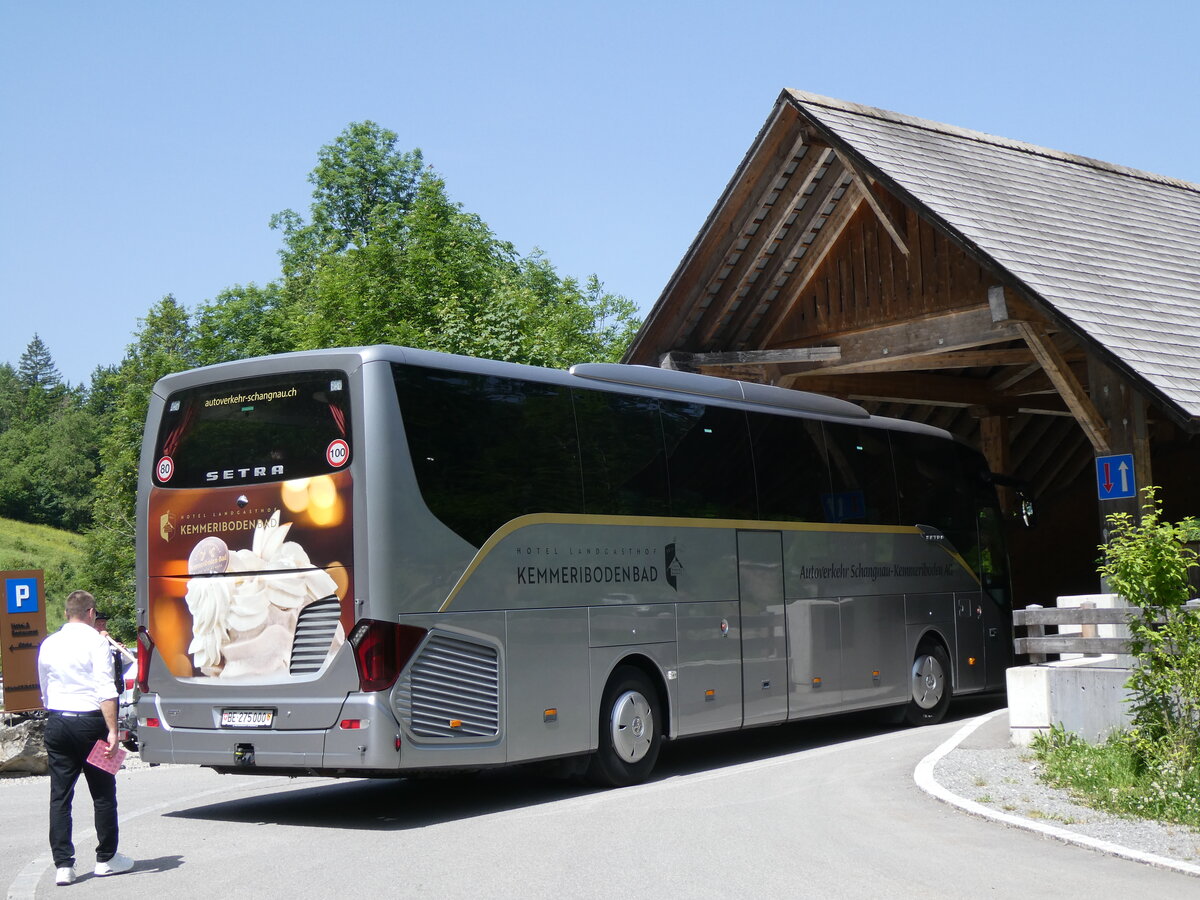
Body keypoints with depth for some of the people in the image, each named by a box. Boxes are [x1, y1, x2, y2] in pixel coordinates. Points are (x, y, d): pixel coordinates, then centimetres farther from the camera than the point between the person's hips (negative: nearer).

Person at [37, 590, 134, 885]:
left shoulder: (48, 644, 10)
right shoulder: (95, 640, -8)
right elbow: (105, 690, -16)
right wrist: (112, 731, -19)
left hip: (56, 724, 5)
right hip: (89, 722, -5)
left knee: (59, 795, 5)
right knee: (103, 793, 8)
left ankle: (63, 864, 1)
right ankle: (106, 858, 16)